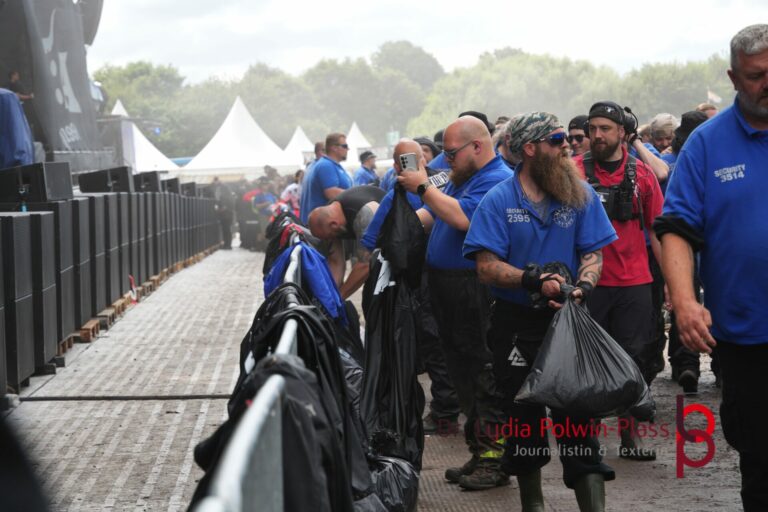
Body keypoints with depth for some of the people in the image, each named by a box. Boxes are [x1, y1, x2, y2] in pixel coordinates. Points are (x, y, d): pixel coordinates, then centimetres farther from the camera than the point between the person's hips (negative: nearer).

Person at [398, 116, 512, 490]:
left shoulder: (497, 180, -13)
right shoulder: (461, 178, 19)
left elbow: (463, 218, -26)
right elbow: (431, 216, 23)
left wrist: (423, 187, -17)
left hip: (477, 295, -10)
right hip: (448, 292, 10)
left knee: (485, 377, -5)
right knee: (463, 375, 14)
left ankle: (495, 459, 0)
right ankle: (479, 453, 22)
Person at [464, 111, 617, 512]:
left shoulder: (582, 195, 3)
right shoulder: (497, 201, -5)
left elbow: (593, 254, 2)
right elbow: (487, 267, -11)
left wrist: (583, 287, -19)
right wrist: (535, 280, -24)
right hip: (516, 324, -1)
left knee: (578, 414, -6)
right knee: (523, 417, 11)